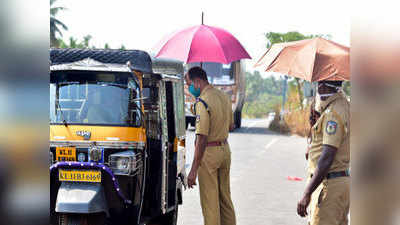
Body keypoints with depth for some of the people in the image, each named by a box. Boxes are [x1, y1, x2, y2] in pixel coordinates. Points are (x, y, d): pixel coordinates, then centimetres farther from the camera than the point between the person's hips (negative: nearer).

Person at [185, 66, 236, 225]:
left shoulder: (202, 102, -20)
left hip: (209, 152, -8)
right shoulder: (223, 96, 7)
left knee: (209, 201, 0)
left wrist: (194, 170, -24)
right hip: (225, 149, 8)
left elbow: (202, 138, -25)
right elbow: (230, 126, 18)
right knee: (225, 197, 18)